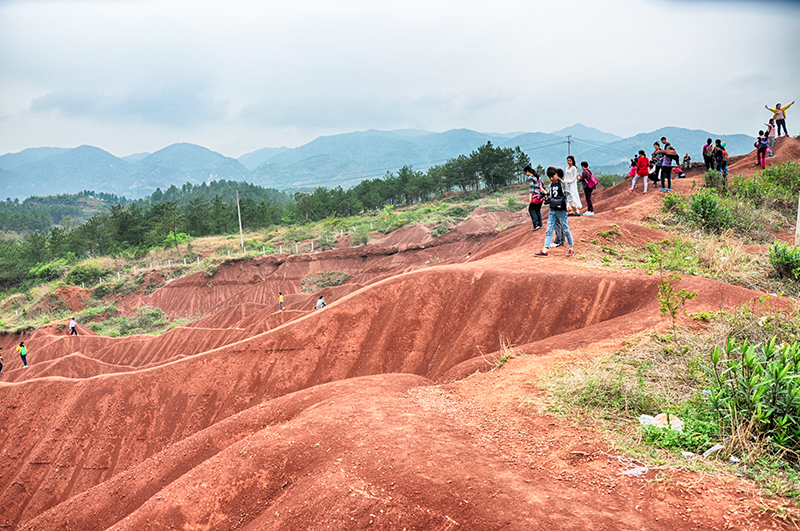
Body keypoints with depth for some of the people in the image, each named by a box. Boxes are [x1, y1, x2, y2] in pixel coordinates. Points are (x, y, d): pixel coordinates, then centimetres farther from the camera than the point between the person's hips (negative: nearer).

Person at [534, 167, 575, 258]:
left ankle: (571, 249, 9)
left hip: (561, 210, -6)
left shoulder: (562, 183, -4)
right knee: (549, 230, 3)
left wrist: (568, 204, -21)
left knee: (566, 229, -1)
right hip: (552, 210, 6)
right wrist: (546, 199, 1)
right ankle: (545, 250, 3)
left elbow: (567, 195, -8)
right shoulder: (551, 185, 13)